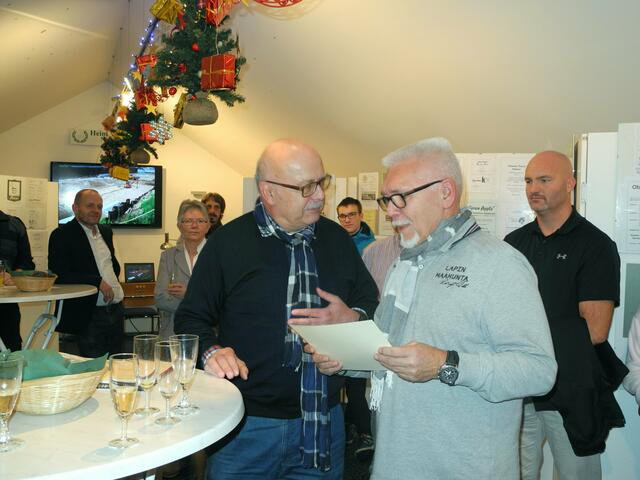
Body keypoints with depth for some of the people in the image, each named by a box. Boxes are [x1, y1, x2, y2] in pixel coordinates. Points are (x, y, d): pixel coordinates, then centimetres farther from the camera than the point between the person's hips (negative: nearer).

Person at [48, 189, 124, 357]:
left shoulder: (106, 231, 14)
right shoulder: (62, 235, -8)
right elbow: (59, 275, -18)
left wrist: (114, 282, 12)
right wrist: (98, 282, -20)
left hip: (116, 310, 7)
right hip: (89, 316, -7)